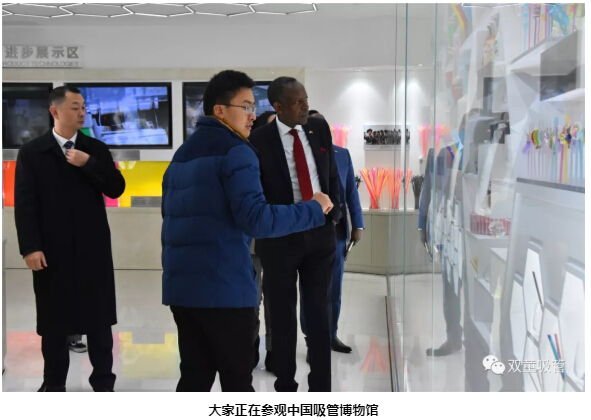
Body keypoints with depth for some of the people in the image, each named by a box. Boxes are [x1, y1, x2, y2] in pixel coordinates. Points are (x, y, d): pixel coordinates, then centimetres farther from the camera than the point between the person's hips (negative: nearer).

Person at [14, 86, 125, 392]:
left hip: (93, 248, 2)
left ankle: (103, 383, 20)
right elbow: (25, 203, -5)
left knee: (99, 320, 8)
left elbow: (116, 189, -2)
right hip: (53, 250, -1)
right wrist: (30, 247, -14)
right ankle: (54, 384, 23)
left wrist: (88, 164, -14)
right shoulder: (32, 152, 1)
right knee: (54, 321, 9)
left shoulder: (96, 148, 7)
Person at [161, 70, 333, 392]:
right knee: (237, 380, 3)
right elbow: (255, 219, -21)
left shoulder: (182, 155, 17)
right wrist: (314, 210, -10)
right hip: (224, 289, -8)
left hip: (182, 286, 8)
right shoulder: (235, 151, -9)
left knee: (195, 377, 11)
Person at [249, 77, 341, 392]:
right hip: (280, 236, -3)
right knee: (283, 316, 9)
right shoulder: (260, 140, -10)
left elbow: (332, 174, 11)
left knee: (319, 312, 9)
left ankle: (321, 388, 19)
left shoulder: (319, 128, 3)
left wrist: (334, 213, 1)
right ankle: (285, 386, 23)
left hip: (320, 233, 4)